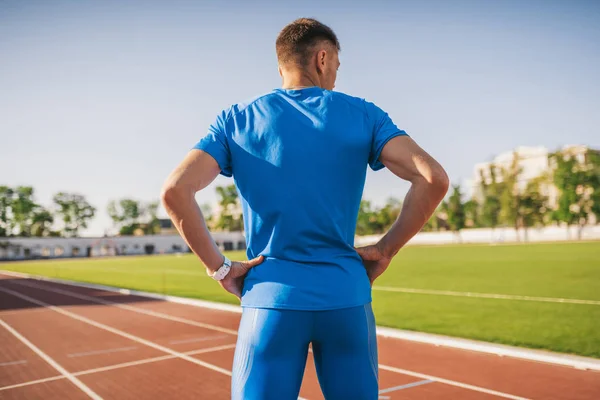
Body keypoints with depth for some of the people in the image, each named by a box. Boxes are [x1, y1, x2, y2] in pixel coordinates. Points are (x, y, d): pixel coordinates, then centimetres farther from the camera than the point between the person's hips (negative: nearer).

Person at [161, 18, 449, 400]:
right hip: (348, 300, 1)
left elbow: (175, 191, -6)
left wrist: (219, 267, 0)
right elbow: (434, 178, -5)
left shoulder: (236, 119, 5)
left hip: (270, 300, 0)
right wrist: (385, 250, 3)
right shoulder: (364, 115, 4)